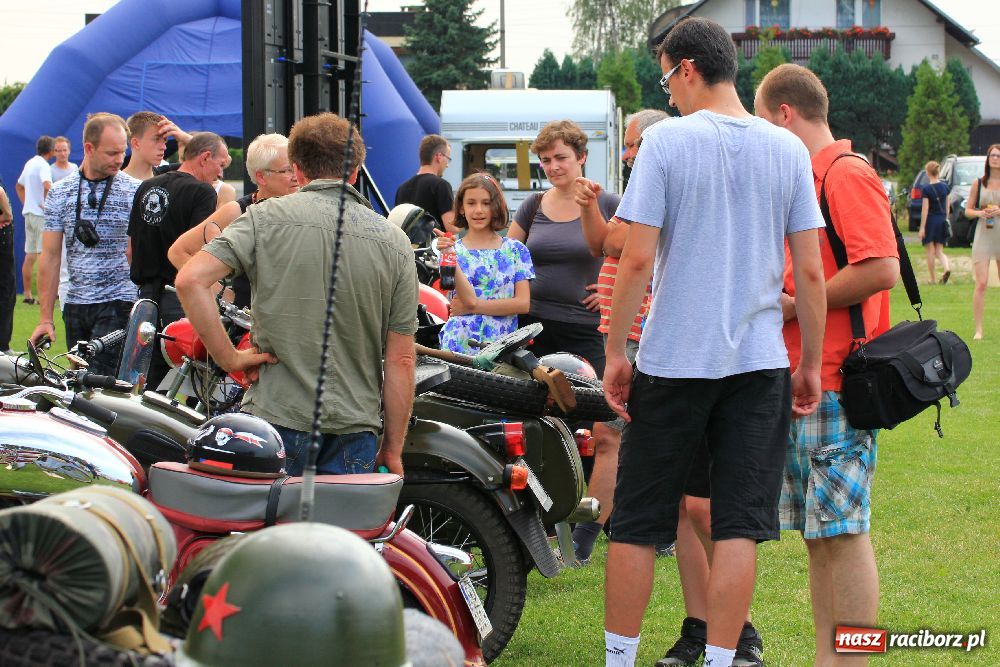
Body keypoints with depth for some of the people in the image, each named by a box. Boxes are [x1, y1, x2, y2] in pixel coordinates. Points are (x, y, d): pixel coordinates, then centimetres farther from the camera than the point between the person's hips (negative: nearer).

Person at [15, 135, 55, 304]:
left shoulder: (29, 163, 15)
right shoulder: (43, 166, -13)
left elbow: (19, 186, 28)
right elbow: (47, 185, -31)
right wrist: (46, 203, -17)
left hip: (28, 212, 8)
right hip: (41, 214, -8)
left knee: (30, 255, 9)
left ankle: (27, 294, 11)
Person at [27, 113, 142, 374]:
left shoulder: (135, 191, -1)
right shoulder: (60, 193, 7)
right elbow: (50, 257, 7)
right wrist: (45, 318, 3)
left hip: (118, 304, -4)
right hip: (75, 304, 4)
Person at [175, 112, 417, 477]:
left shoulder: (267, 218, -1)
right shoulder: (395, 242, 4)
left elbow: (191, 280, -12)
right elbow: (400, 360, 3)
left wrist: (229, 358, -4)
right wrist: (393, 448, 10)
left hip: (277, 416, -1)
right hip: (353, 429, 2)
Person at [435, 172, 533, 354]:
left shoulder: (515, 249, 8)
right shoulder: (454, 249, 6)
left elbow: (523, 303, -2)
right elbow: (469, 298, -9)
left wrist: (473, 306, -7)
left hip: (502, 347, 1)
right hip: (459, 345, 0)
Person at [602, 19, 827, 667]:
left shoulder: (667, 140, -6)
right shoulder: (788, 150, 4)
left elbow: (638, 258, -10)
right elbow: (811, 271, 3)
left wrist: (616, 352, -1)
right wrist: (811, 364, 11)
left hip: (673, 359, -2)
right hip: (759, 360, 3)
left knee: (637, 523, 8)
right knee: (738, 525, 4)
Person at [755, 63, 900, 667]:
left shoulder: (848, 174, -11)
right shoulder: (806, 181, 20)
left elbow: (882, 269, -22)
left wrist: (795, 304, -15)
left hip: (837, 385, -10)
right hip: (801, 385, 10)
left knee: (844, 530, -8)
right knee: (818, 533, 11)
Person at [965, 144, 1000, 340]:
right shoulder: (978, 184, 6)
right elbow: (967, 210, 11)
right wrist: (979, 213, -10)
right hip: (983, 236, 0)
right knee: (981, 284, -8)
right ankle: (978, 329, -5)